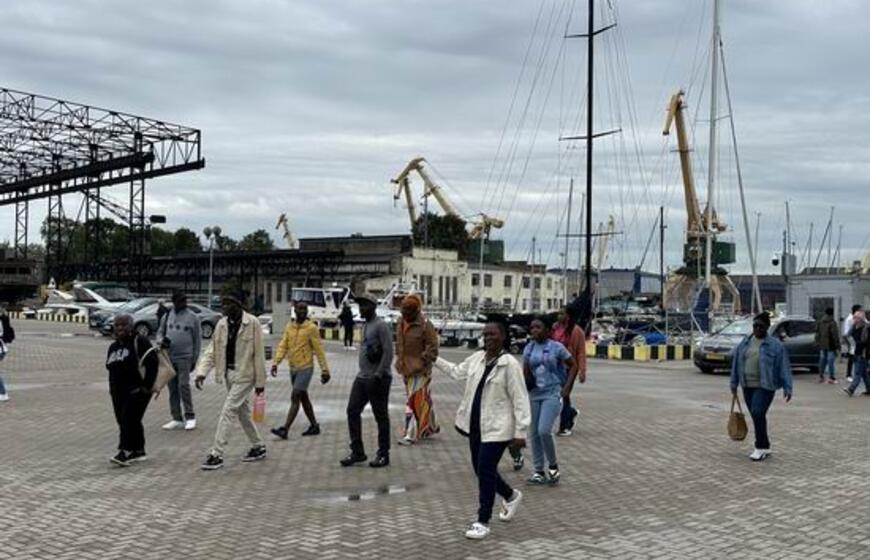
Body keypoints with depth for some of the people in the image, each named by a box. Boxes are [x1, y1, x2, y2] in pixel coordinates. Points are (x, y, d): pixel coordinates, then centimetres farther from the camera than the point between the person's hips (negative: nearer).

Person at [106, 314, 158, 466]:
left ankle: (125, 452, -12)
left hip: (137, 390, -8)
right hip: (119, 392, 8)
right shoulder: (113, 347, 16)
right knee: (123, 421, 10)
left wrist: (147, 385, -18)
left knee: (129, 420, -14)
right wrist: (112, 389, 15)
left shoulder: (139, 342, -9)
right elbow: (111, 369, 22)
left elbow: (151, 362, -16)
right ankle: (139, 451, 19)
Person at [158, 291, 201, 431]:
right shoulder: (167, 316, 9)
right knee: (172, 388, 7)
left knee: (183, 385, -14)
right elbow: (160, 332, 16)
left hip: (185, 357, -4)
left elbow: (197, 339, 2)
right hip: (169, 357, 4)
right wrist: (161, 340, -8)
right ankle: (177, 419, 14)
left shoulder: (192, 317, 0)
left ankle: (190, 417, -3)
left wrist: (194, 359, 0)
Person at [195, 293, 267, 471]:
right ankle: (258, 447, 32)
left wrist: (260, 381, -10)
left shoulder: (252, 323, -13)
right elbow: (212, 351, 2)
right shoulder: (222, 324, 3)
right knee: (242, 412, 16)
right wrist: (202, 371, -13)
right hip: (228, 373, 7)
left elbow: (259, 353, -11)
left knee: (228, 412, -10)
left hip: (245, 374, -7)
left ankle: (217, 454, -5)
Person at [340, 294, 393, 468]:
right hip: (362, 377, 9)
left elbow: (388, 352, -19)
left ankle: (383, 454, 11)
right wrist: (364, 373, 19)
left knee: (381, 416, 1)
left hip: (377, 379, -9)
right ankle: (357, 452, 12)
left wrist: (378, 375, -22)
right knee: (353, 411, 5)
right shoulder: (366, 326, 16)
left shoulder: (381, 326, -12)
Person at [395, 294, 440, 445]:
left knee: (415, 400, -7)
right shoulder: (401, 322, 7)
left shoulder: (425, 325, -15)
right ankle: (431, 427, 32)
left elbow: (433, 348, -14)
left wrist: (423, 362, -19)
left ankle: (412, 434, -3)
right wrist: (399, 360, 16)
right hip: (406, 368, 7)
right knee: (423, 399, 18)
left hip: (419, 370, -7)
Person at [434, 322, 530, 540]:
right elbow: (457, 371, 25)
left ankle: (483, 522, 8)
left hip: (496, 427, -7)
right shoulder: (477, 358, 6)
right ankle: (511, 496, 42)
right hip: (475, 425, 7)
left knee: (485, 471, -6)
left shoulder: (510, 364, -15)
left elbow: (519, 400, -15)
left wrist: (520, 432, -17)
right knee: (480, 469, 16)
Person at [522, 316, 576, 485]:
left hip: (552, 394, -5)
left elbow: (573, 365, 3)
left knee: (544, 431, -16)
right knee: (534, 433, 5)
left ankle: (553, 466, 6)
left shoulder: (556, 347, -6)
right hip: (534, 395, 5)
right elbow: (525, 372, 7)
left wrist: (566, 387, -2)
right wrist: (526, 381, -15)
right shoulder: (529, 348, 5)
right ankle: (539, 472, 17)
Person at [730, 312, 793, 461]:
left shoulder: (775, 345, -5)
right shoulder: (745, 343, 10)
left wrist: (787, 387, -11)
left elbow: (784, 367, -7)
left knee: (758, 414, -17)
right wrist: (734, 383, 14)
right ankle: (764, 448, 21)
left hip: (765, 386, -5)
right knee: (756, 416, 9)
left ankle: (761, 447, -5)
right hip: (748, 386, 5)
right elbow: (736, 363, 14)